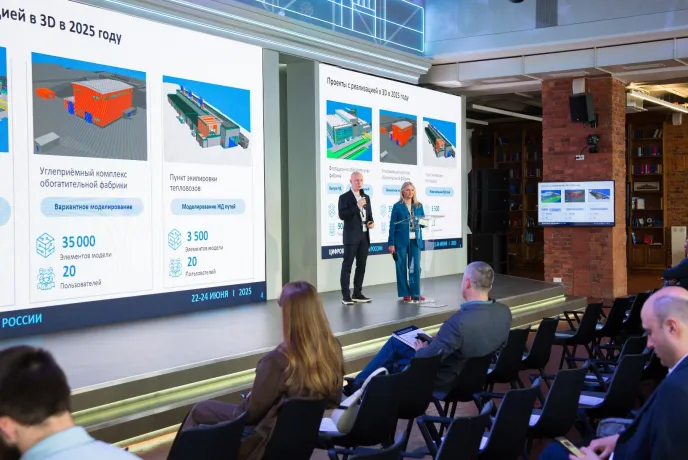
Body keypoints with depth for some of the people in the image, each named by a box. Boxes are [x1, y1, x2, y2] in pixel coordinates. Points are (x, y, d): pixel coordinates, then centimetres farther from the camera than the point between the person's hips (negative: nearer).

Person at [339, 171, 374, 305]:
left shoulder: (366, 197, 15)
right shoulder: (344, 197, -5)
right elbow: (342, 215, -16)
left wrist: (372, 222, 0)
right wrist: (357, 206, -21)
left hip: (364, 236, 7)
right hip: (351, 236, -7)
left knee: (361, 266, 9)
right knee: (347, 266, -4)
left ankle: (357, 294, 16)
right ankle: (345, 295, -4)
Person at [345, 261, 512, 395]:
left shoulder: (459, 322, -37)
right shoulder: (505, 312, -13)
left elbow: (426, 360, -28)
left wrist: (421, 350, -4)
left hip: (443, 379, -7)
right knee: (395, 342, 21)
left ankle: (358, 387, 39)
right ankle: (360, 384, 35)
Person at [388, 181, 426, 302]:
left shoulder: (418, 206, 10)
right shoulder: (397, 206, 0)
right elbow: (392, 225, -2)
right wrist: (391, 243, -7)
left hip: (415, 240, 3)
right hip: (401, 241, -3)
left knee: (415, 267, -2)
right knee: (401, 267, 1)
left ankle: (415, 293, 6)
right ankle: (405, 294, 9)